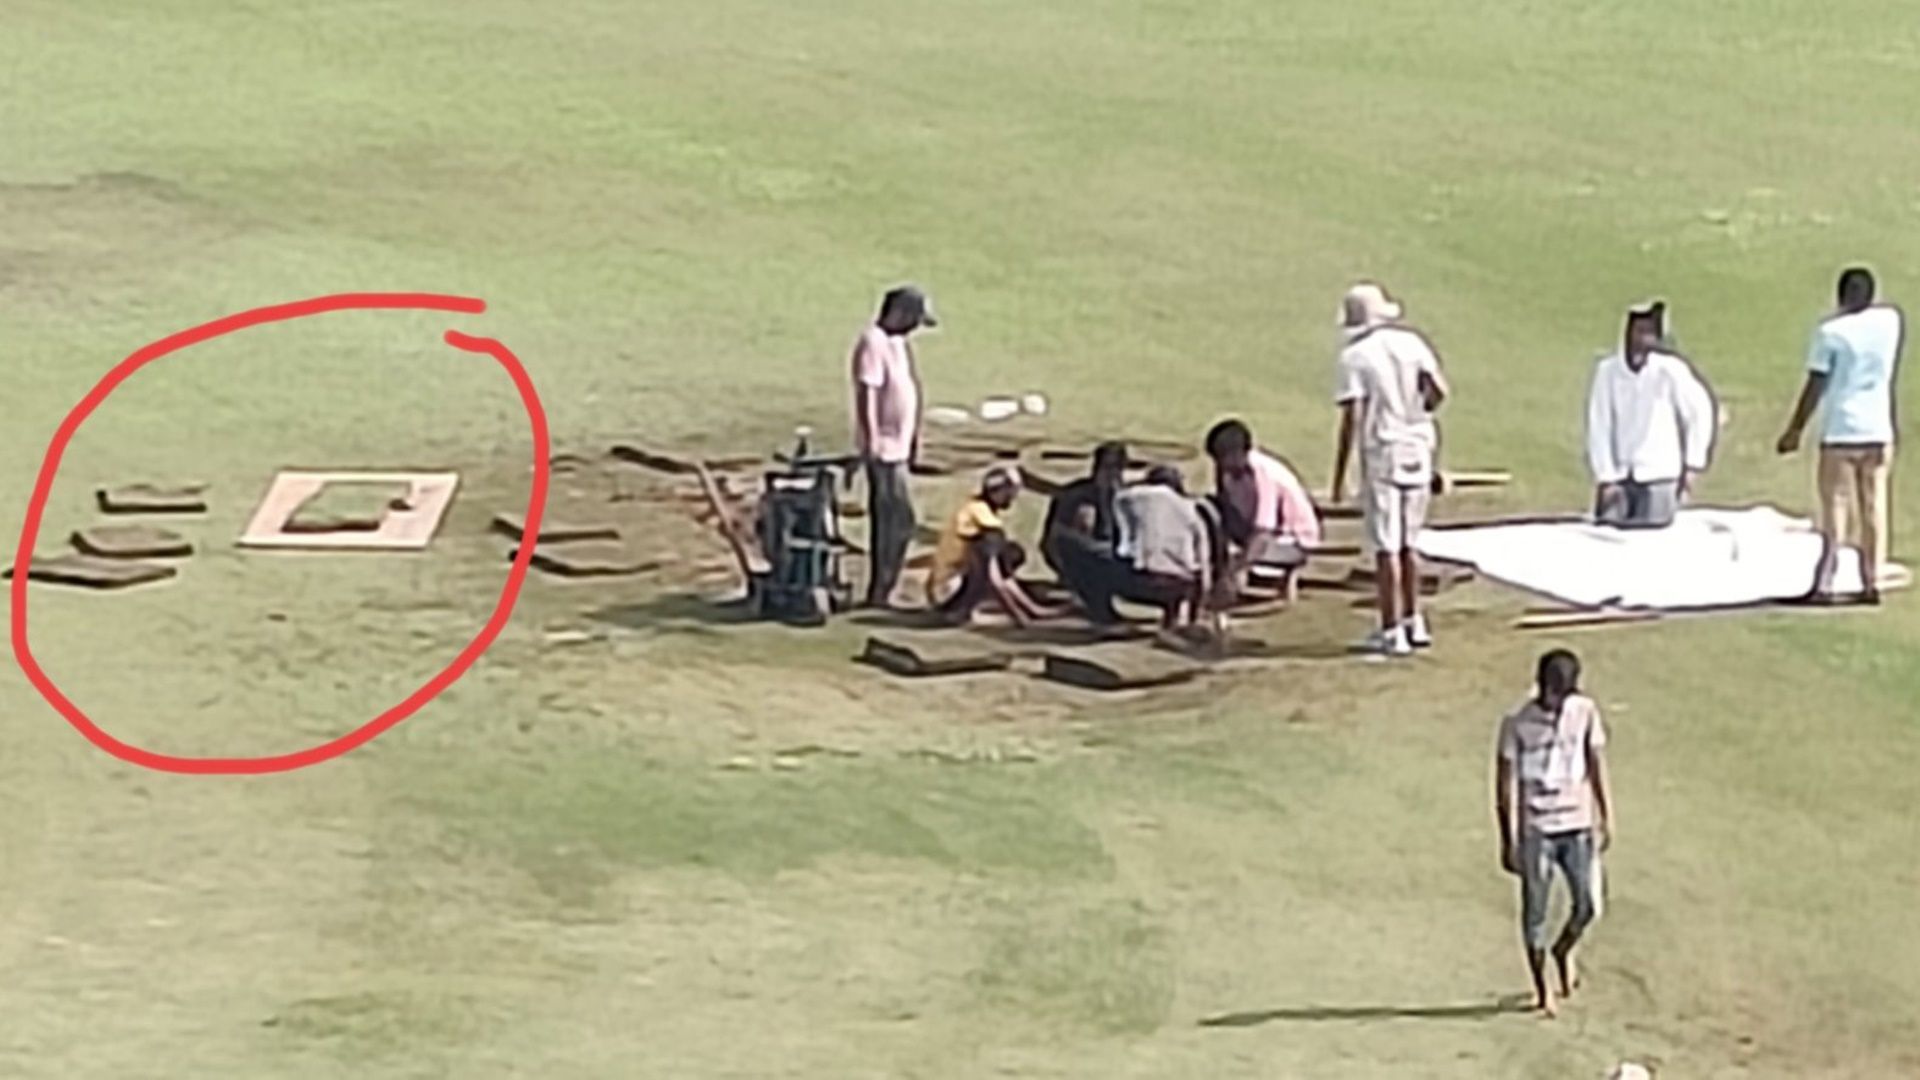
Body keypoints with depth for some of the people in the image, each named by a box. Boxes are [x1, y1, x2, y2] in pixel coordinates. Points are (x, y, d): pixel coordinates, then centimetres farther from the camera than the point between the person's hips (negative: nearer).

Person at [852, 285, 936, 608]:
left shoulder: (898, 343, 15)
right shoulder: (874, 343, -15)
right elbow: (867, 393, -21)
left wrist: (914, 439, 23)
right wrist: (871, 439, -25)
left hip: (897, 445, 10)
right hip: (884, 447, -10)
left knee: (888, 520, 11)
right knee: (899, 519, -11)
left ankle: (880, 592, 16)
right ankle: (880, 592, -8)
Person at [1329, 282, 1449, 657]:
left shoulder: (1356, 356, -8)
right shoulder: (1411, 343, 4)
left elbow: (1351, 418, -12)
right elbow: (1438, 391, -5)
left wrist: (1339, 475, -9)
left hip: (1381, 453, -5)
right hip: (1418, 450, 5)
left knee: (1386, 547, 0)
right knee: (1407, 542, 18)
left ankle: (1392, 632, 1)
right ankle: (1413, 622, 24)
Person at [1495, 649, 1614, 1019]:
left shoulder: (1585, 712, 0)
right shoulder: (1517, 724, -9)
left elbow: (1597, 765, 7)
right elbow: (1506, 784, -6)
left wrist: (1606, 818, 6)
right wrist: (1508, 841, -6)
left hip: (1577, 825, 3)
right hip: (1535, 830, -3)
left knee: (1588, 905, -1)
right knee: (1535, 911, 3)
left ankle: (1564, 950, 31)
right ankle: (1542, 988, 18)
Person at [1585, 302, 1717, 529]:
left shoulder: (1669, 368, -8)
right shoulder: (1608, 370, -4)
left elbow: (1701, 411, 1)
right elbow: (1599, 427, -1)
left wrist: (1693, 464, 1)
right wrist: (1606, 476, -3)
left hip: (1659, 477, -2)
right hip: (1618, 477, 2)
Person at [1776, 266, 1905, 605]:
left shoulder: (1831, 331, -10)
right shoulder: (1891, 320, 3)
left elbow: (1816, 386, -9)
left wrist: (1795, 430, -3)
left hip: (1840, 432, -4)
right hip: (1879, 431, 4)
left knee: (1835, 509, -2)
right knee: (1874, 509, 7)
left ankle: (1824, 585, -6)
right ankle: (1872, 582, 7)